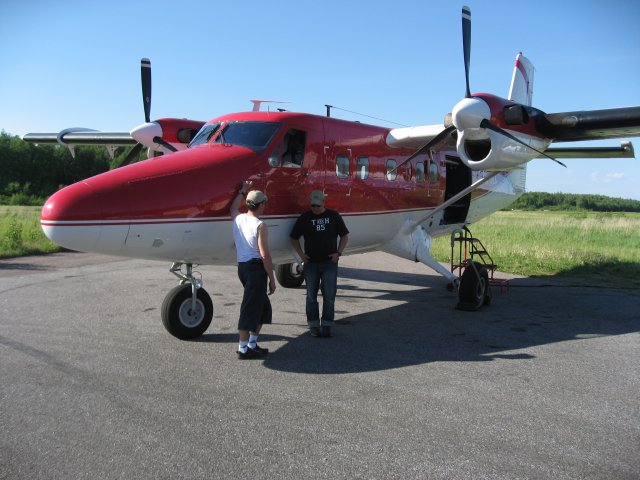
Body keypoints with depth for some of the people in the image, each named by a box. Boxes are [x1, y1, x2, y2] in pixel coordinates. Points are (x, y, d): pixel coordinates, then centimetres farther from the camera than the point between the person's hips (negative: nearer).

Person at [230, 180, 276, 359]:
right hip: (255, 266, -8)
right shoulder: (260, 225, -14)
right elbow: (265, 256, -15)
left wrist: (242, 191, 40)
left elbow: (233, 207, 34)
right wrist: (272, 280, -10)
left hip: (242, 266, 9)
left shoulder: (238, 218, 6)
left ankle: (252, 343, 24)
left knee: (263, 306, 19)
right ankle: (243, 349, 3)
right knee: (250, 308, -3)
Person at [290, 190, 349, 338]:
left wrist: (338, 252, -2)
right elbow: (294, 238, 11)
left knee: (329, 295, -2)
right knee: (311, 295, 7)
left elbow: (344, 235, 10)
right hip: (310, 263, 1)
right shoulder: (304, 218, 4)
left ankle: (326, 325, 9)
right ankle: (313, 325, 17)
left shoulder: (334, 216, 4)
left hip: (329, 262, -1)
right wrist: (300, 253, -2)